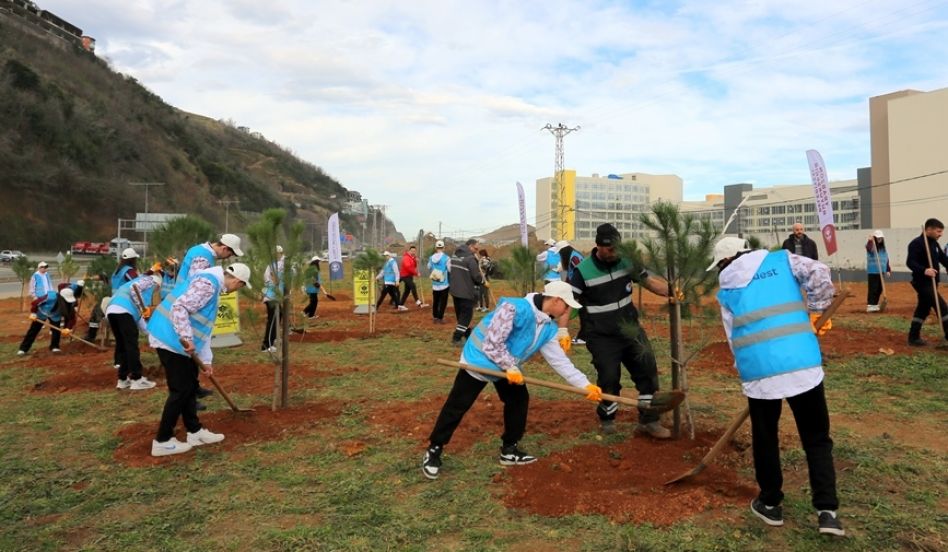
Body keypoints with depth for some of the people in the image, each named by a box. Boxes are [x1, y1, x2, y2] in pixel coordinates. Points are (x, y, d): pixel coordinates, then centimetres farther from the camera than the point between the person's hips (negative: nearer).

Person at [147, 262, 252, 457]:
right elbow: (179, 307, -28)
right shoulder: (208, 283, -16)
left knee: (190, 385, 17)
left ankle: (195, 431, 27)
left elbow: (203, 326, 22)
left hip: (174, 340, 11)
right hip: (171, 339, -11)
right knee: (180, 390, -2)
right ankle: (162, 441, 8)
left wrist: (206, 359, 23)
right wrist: (187, 338, -27)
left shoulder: (213, 284, 17)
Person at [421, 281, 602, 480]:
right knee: (457, 407, -3)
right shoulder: (515, 308, -31)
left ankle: (509, 450, 25)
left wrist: (585, 384, -6)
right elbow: (492, 343, -30)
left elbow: (559, 360, -1)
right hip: (479, 361, -8)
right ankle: (434, 450, 11)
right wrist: (510, 367, -22)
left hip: (508, 366, 8)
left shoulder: (548, 327, -4)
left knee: (519, 401, 10)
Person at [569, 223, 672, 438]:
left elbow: (649, 281, 2)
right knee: (609, 377, -4)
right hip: (601, 336, -4)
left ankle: (648, 420, 12)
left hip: (630, 328, 5)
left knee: (647, 368, 0)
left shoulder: (627, 262, -2)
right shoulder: (583, 271, -14)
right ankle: (607, 419, 23)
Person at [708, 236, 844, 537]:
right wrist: (814, 311, 11)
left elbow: (734, 338, 12)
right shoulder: (782, 260, 13)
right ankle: (827, 510, 10)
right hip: (803, 364, 0)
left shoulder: (726, 289, 13)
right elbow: (819, 272, -2)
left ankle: (770, 504, 29)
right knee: (816, 439, 13)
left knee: (765, 439, 17)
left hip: (758, 370, 0)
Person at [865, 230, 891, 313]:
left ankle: (875, 304, 20)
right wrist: (870, 241, -52)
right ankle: (870, 306, -10)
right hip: (872, 272, -8)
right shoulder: (872, 246, -7)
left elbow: (886, 260, 19)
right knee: (873, 289, -11)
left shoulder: (883, 248, 16)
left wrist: (888, 270, 13)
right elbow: (869, 248, -34)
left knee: (879, 289, 11)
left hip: (881, 272, 8)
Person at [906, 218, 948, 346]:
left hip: (932, 282, 10)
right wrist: (924, 270, -39)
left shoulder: (934, 243, 14)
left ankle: (913, 337, 19)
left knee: (923, 309, 13)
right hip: (922, 282, -10)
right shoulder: (916, 243, -15)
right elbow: (910, 262, -23)